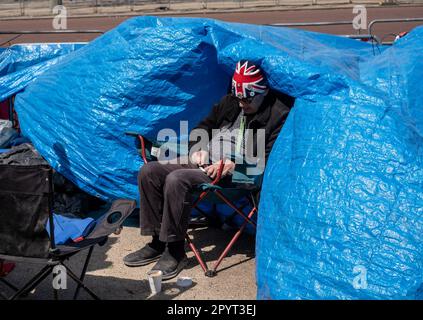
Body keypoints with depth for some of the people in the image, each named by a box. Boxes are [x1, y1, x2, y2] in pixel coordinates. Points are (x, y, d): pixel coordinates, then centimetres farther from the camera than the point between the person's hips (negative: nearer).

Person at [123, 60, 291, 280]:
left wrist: (233, 165, -21)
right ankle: (157, 242, -2)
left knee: (177, 179, -31)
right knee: (149, 171, -9)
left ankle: (175, 251, -17)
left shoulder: (278, 115, -5)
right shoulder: (229, 102, 16)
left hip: (236, 175, -8)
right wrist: (197, 150, 5)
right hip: (205, 164, 8)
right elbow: (204, 127, 25)